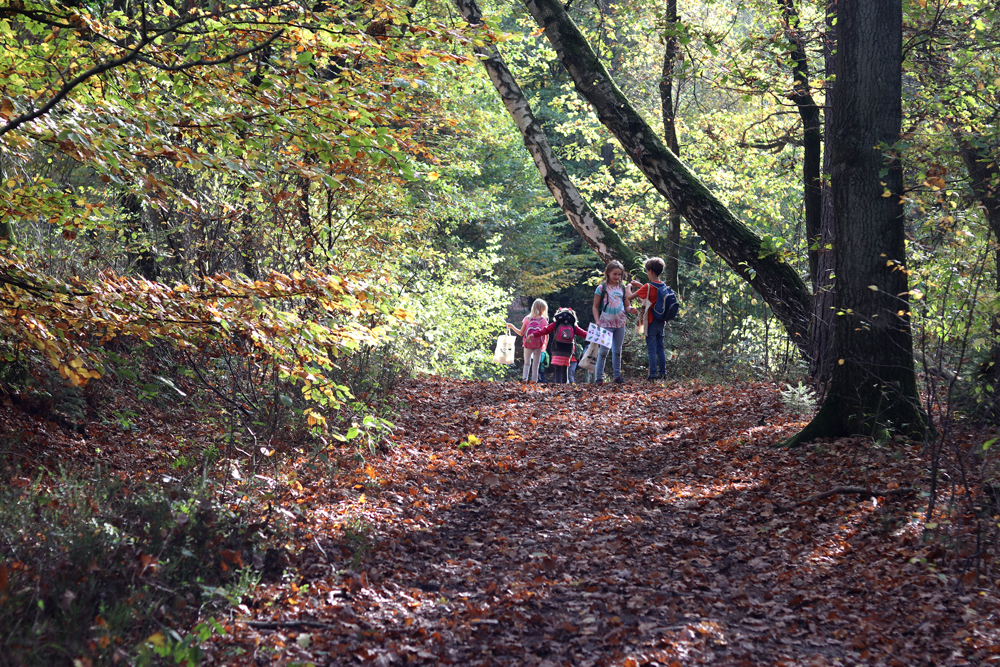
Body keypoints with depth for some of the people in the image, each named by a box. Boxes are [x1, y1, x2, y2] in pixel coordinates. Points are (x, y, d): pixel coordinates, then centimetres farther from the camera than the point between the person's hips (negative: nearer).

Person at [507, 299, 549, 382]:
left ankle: (524, 379, -4)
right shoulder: (544, 320, 0)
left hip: (528, 344, 1)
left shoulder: (527, 318, 1)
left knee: (527, 363, 14)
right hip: (538, 345, -1)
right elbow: (547, 335, 0)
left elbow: (521, 333, 3)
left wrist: (511, 326, 15)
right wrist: (545, 345, 14)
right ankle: (534, 381, -1)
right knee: (535, 365, 6)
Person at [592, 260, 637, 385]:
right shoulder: (602, 288, -3)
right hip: (606, 324, -4)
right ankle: (598, 377, -1)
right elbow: (595, 306, 0)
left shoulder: (623, 288, 7)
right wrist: (597, 321, -11)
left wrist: (630, 309, -12)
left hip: (620, 324, 4)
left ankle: (617, 376, 16)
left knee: (617, 351, 10)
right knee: (604, 350, -6)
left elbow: (627, 306, 11)